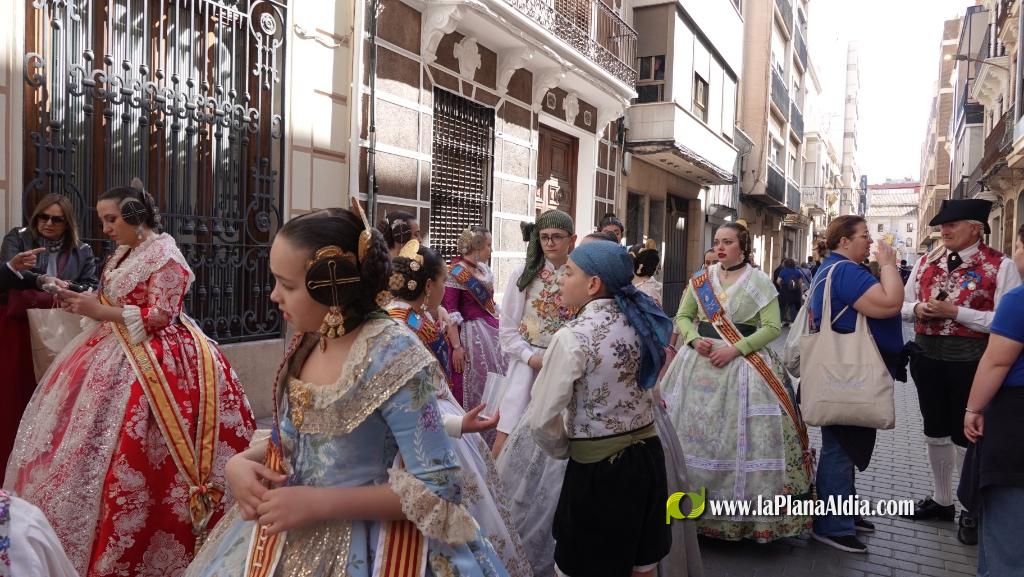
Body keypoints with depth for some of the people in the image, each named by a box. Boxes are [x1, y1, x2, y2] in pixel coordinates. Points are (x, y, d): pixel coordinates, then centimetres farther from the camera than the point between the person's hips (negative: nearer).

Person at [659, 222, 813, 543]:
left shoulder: (760, 283, -1)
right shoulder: (700, 280, 9)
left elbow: (772, 327, -7)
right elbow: (682, 317, 10)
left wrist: (735, 349, -17)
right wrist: (695, 339, -11)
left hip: (745, 364, -3)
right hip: (701, 361, 3)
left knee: (743, 437, -4)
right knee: (695, 430, 5)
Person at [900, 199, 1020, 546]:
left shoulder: (1000, 266, -10)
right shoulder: (926, 262, 6)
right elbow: (902, 305, 12)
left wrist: (955, 312, -23)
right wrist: (917, 309, -10)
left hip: (970, 361, -5)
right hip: (927, 357, 6)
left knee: (966, 436, 6)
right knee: (935, 432, 17)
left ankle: (972, 511, 25)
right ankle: (941, 500, 35)